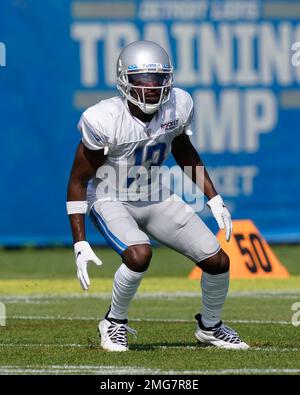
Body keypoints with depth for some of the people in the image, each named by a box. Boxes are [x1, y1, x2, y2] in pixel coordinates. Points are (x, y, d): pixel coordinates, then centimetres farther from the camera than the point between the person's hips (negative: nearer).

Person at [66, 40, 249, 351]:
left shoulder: (177, 106, -12)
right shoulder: (104, 120, -26)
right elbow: (78, 181, -17)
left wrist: (215, 200, 7)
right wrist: (80, 244, -20)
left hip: (156, 198, 5)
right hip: (110, 201, -5)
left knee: (217, 261, -3)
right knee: (139, 254, -34)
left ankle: (210, 326, 26)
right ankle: (115, 323, -6)